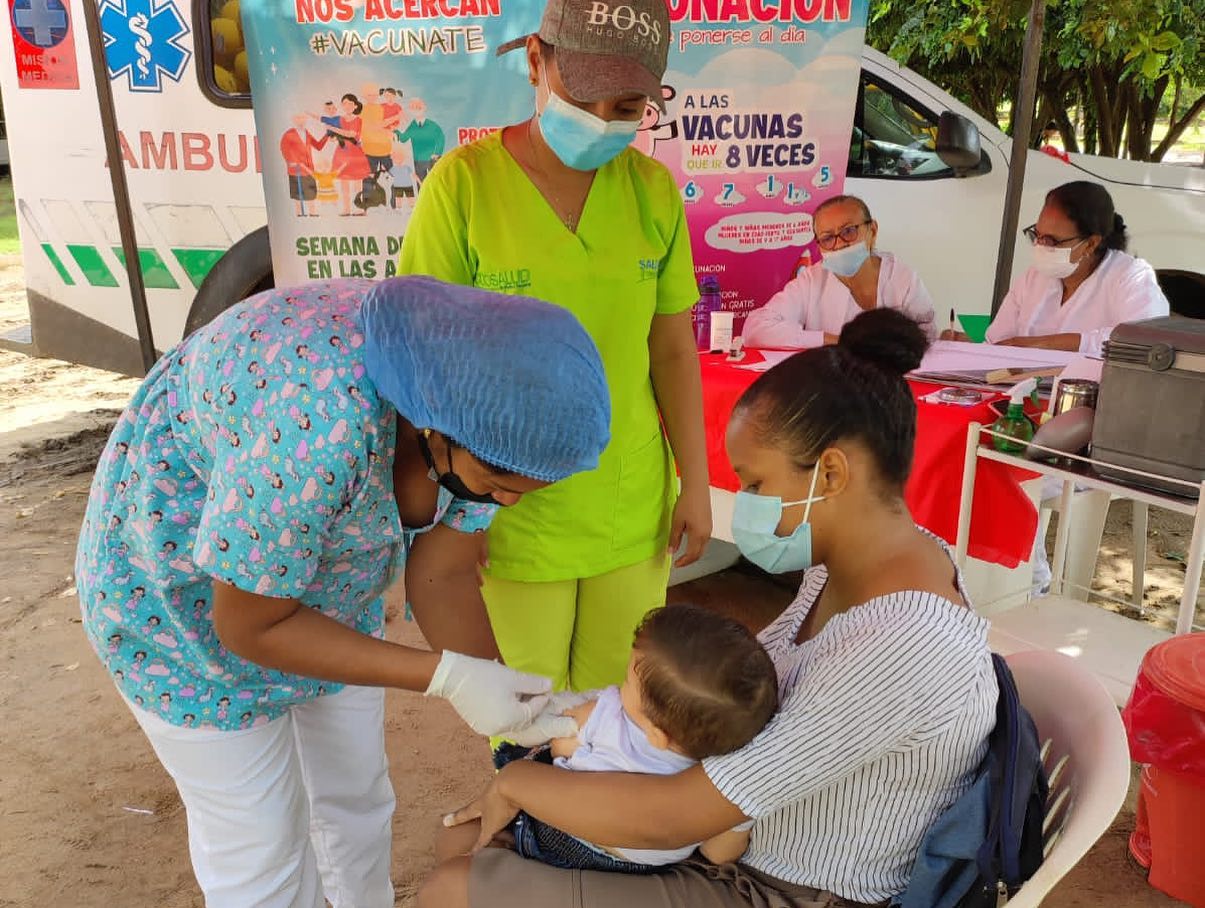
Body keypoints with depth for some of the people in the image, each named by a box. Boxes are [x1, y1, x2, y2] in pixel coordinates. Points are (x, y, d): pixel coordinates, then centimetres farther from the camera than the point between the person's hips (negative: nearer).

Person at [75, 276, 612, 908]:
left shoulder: (481, 407, -20)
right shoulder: (317, 426, -42)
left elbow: (439, 574, -11)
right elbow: (250, 623, -28)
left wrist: (505, 697, -23)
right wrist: (448, 677, -31)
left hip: (327, 580, 6)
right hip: (189, 599, -5)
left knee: (356, 793, 20)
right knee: (259, 845, 7)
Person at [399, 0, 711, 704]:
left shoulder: (654, 192, -3)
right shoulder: (464, 183, -15)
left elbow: (673, 351, 4)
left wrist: (696, 485, 6)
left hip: (633, 510, 3)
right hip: (513, 513, -3)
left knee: (616, 693, 20)